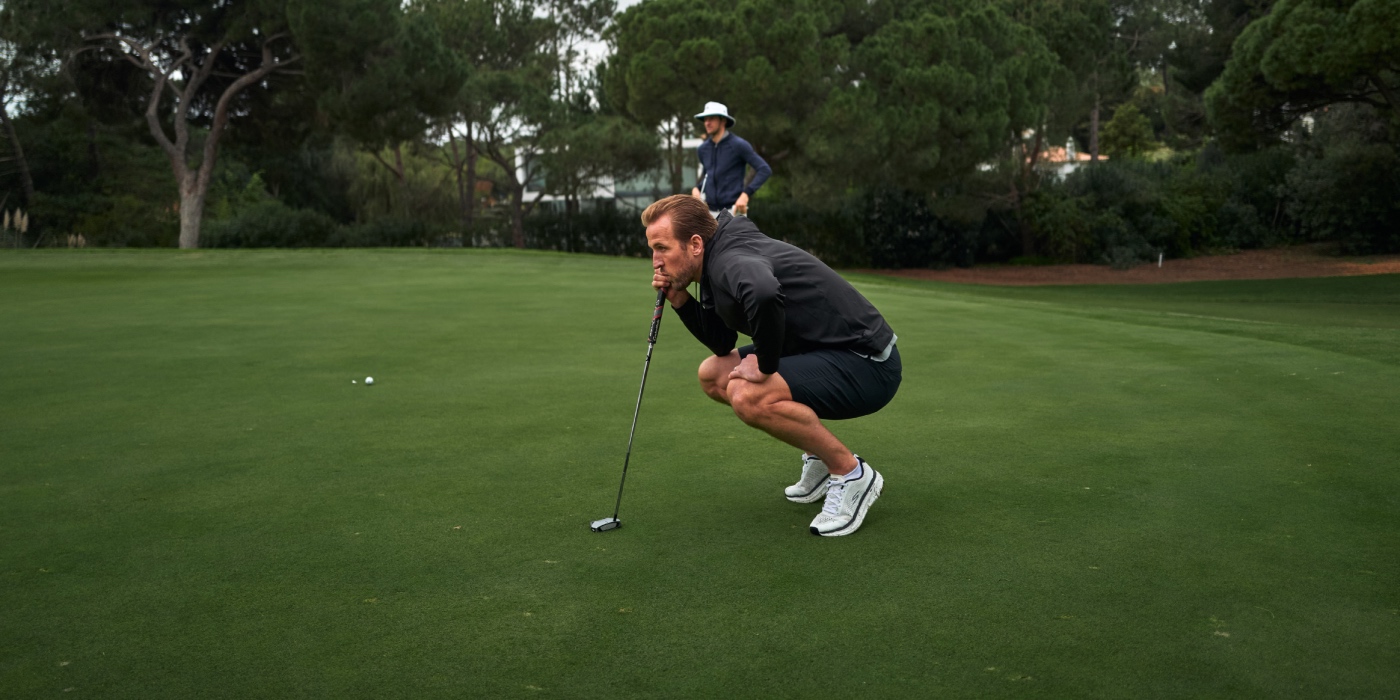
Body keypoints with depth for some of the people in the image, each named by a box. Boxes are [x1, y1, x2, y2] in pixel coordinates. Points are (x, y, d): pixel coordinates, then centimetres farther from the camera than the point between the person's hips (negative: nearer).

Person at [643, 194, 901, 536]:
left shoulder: (730, 261, -23)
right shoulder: (717, 261, 8)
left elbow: (764, 293, -48)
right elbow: (723, 345, 15)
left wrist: (766, 366, -31)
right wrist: (680, 300, 0)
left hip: (866, 362, -10)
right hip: (830, 353, 10)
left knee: (747, 396, -30)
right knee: (713, 375, 12)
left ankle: (852, 474, -8)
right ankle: (819, 457, 19)